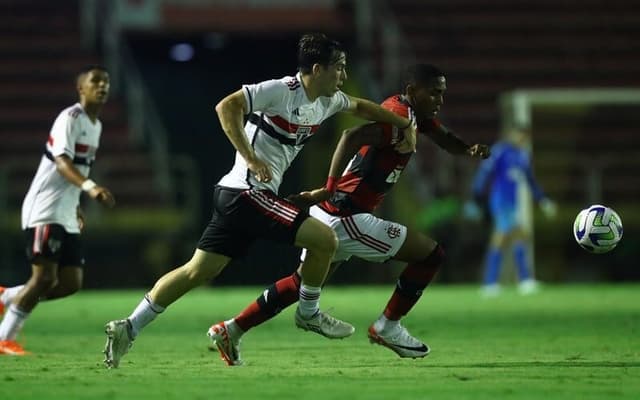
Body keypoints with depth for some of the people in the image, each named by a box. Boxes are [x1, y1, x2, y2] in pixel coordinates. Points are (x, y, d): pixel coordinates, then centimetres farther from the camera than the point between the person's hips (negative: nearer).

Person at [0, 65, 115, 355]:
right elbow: (62, 162, -27)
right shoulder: (70, 119, -13)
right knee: (45, 277, -13)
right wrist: (90, 187, -44)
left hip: (67, 216, 9)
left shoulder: (96, 125, 16)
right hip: (45, 211, -9)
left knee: (71, 283, 3)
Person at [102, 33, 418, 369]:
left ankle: (128, 328, 10)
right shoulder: (281, 90, -14)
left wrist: (405, 124, 33)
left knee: (198, 271, 9)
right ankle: (309, 314, 11)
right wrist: (251, 158, -23)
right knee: (324, 239, -8)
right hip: (248, 191, -9)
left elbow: (360, 107, 32)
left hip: (237, 195, 9)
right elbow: (227, 107, -19)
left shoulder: (327, 101, 13)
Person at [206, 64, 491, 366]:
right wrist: (329, 189, -34)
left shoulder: (416, 114, 13)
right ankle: (387, 327, 10)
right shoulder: (401, 118, -17)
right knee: (431, 255, -1)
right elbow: (352, 137, -31)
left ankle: (232, 330, 24)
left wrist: (470, 149, -2)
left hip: (328, 215, 10)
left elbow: (446, 139, 21)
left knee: (305, 281, 25)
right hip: (348, 218, -10)